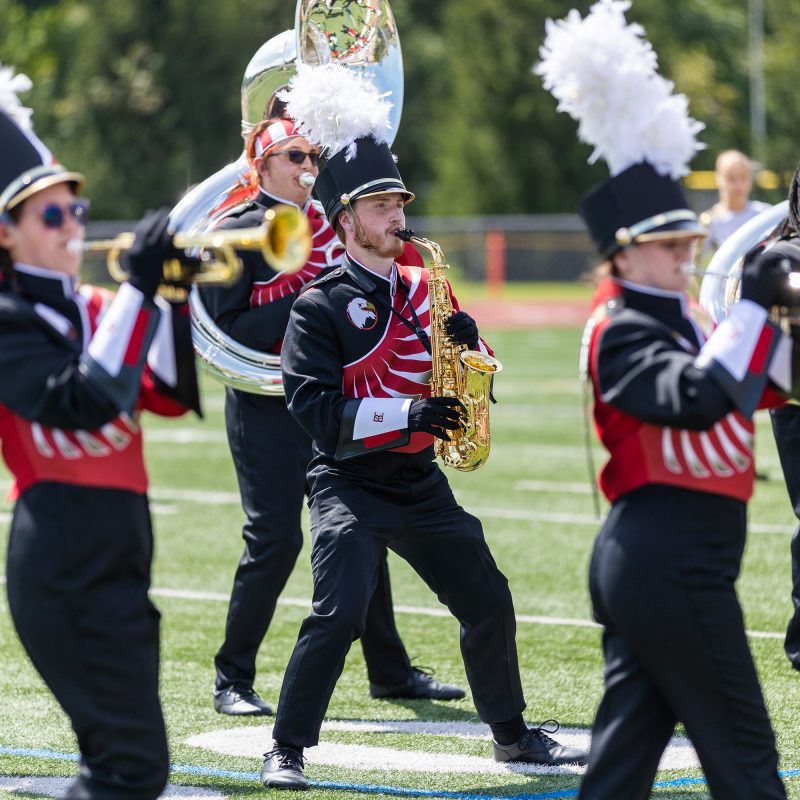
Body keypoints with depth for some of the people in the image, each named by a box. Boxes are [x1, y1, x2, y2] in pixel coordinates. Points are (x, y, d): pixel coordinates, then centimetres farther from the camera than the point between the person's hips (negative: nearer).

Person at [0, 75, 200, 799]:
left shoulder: (92, 309, 16)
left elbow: (169, 395, 8)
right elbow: (82, 402, -22)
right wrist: (139, 290, -21)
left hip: (120, 547, 9)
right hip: (67, 564, -9)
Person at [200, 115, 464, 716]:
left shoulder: (330, 223, 13)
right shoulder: (236, 232, -5)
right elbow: (226, 331, -13)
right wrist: (301, 302, -20)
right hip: (267, 411, -6)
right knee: (275, 538, -11)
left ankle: (391, 671, 18)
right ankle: (233, 682, 0)